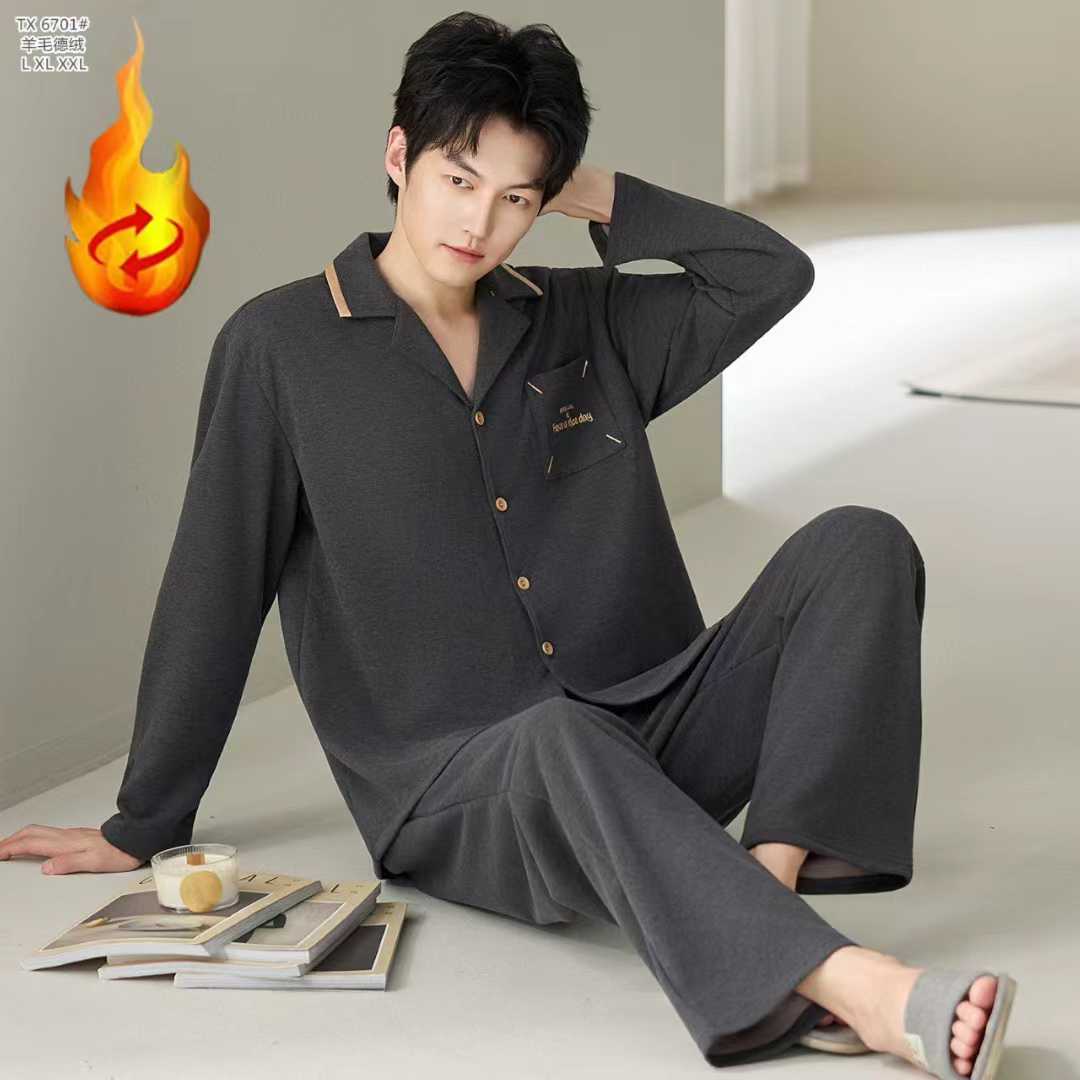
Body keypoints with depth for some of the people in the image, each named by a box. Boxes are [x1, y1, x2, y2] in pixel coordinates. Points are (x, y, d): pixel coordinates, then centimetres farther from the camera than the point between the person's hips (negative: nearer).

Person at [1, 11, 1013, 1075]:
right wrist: (141, 827, 9)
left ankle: (775, 871, -32)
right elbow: (213, 593, 4)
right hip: (455, 790, -4)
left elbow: (775, 272, 11)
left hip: (658, 732, 5)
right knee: (564, 736, -40)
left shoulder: (583, 322, 14)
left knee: (858, 543, -15)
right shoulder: (281, 346, 2)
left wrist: (599, 197, 7)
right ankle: (858, 990, -54)